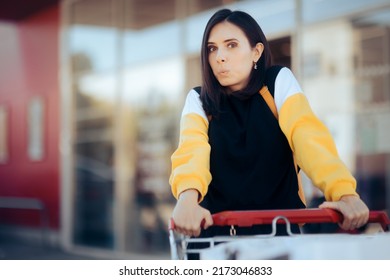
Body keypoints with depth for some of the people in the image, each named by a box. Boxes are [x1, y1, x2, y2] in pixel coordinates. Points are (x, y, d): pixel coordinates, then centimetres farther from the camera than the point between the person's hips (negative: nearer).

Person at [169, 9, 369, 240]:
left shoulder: (279, 82, 3)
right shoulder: (199, 100, 5)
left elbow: (309, 137, -14)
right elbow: (192, 151, -16)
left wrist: (345, 194, -32)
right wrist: (187, 200, -38)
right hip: (220, 229, 1)